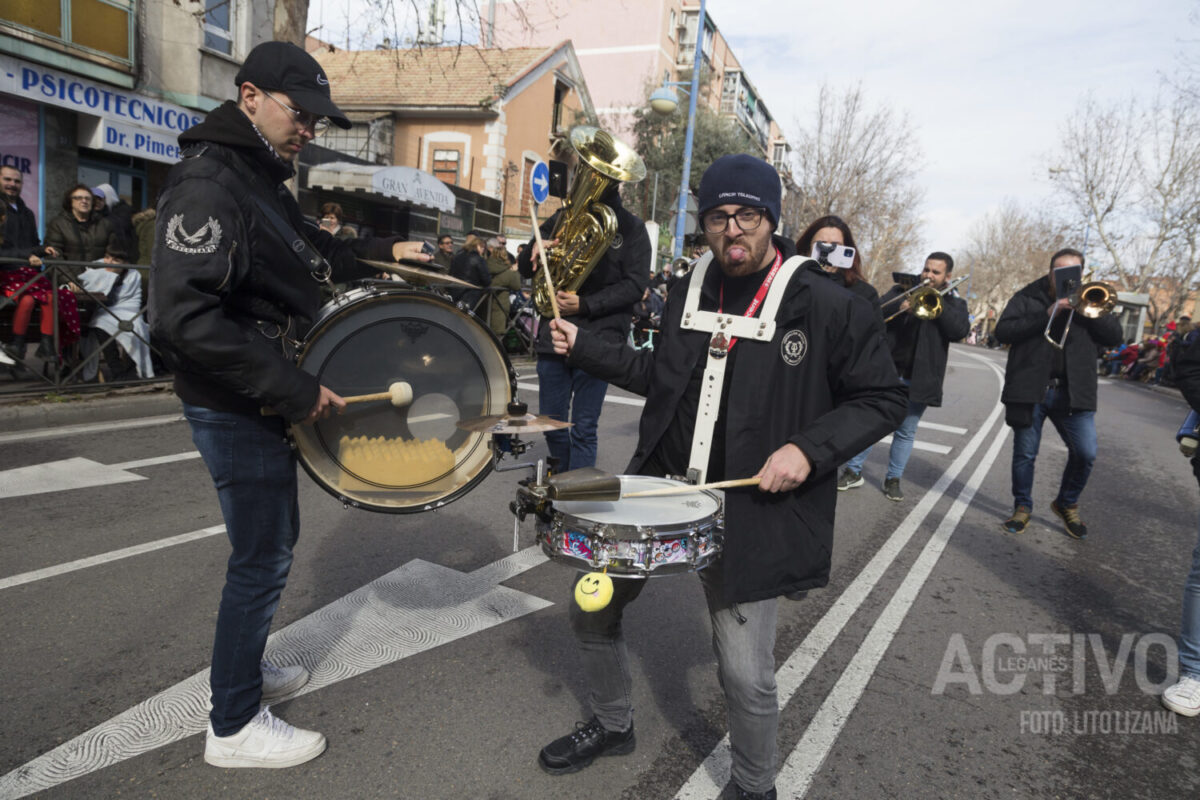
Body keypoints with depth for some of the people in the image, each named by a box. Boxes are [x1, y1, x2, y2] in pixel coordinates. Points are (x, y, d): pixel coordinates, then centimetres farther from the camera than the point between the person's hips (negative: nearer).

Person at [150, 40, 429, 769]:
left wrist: (385, 252, 14)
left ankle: (245, 670, 40)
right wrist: (293, 388, -27)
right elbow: (183, 316, -29)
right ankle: (234, 727, 19)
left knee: (274, 540, 20)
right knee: (262, 557, 1)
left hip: (265, 401, 10)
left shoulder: (264, 181, 13)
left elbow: (309, 253, 28)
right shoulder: (208, 183, -19)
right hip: (236, 408, -10)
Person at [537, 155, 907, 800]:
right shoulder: (689, 292, 8)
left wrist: (809, 447, -17)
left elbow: (881, 399, -3)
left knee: (746, 675, -4)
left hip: (748, 509, -5)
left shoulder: (826, 306, -9)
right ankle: (612, 725, 43)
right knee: (592, 609, 13)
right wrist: (585, 348, 13)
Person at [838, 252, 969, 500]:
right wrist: (900, 307, -22)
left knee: (906, 431, 7)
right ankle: (853, 471, 11)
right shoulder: (901, 290, 10)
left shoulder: (954, 304, 10)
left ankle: (893, 479, 19)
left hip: (918, 379, 0)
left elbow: (960, 330, -10)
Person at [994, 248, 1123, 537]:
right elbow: (1002, 332, -10)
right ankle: (1022, 507, 24)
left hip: (1073, 392, 2)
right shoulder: (1027, 298, 5)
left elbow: (1114, 337, 2)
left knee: (1086, 454, -3)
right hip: (1029, 390, -2)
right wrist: (1047, 314, -17)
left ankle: (1067, 504, 22)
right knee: (1024, 454, 6)